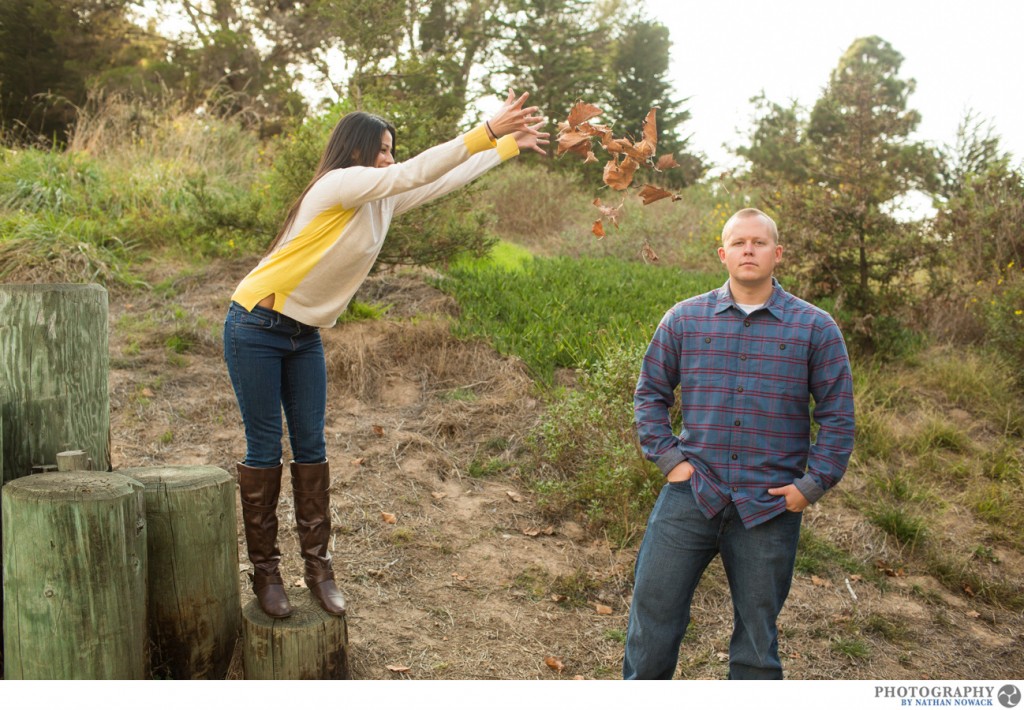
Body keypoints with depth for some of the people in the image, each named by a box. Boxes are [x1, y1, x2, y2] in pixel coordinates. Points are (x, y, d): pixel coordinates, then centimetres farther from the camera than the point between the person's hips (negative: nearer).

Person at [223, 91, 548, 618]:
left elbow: (445, 181, 12)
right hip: (257, 329, -7)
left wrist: (510, 145, 14)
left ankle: (317, 565, 14)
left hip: (305, 336, 8)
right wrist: (487, 131, -29)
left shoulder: (382, 200, 6)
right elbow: (417, 172, -27)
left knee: (310, 447, 6)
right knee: (265, 449, -1)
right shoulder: (339, 184, -17)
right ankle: (264, 570, 11)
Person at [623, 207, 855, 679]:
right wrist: (668, 457, 0)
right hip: (690, 496, 1)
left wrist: (813, 484, -4)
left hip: (770, 507, 0)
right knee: (652, 612, 5)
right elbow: (650, 392, 10)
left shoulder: (815, 328, 0)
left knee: (758, 634, 14)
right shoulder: (685, 318, 3)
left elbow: (838, 416, 3)